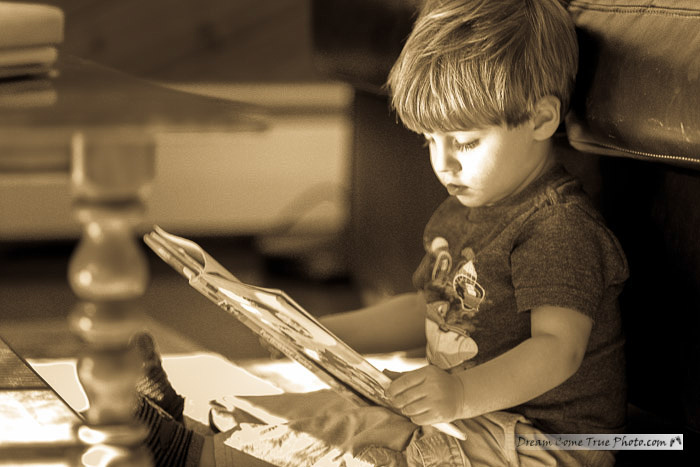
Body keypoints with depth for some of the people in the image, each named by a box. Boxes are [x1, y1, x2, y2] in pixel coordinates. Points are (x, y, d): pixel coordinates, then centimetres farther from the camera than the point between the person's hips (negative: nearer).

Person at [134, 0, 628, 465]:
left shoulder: (561, 227, -21)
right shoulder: (458, 215, 13)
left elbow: (558, 348, -32)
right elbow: (425, 312, 25)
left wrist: (464, 393, -48)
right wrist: (329, 333, 13)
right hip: (464, 421, 10)